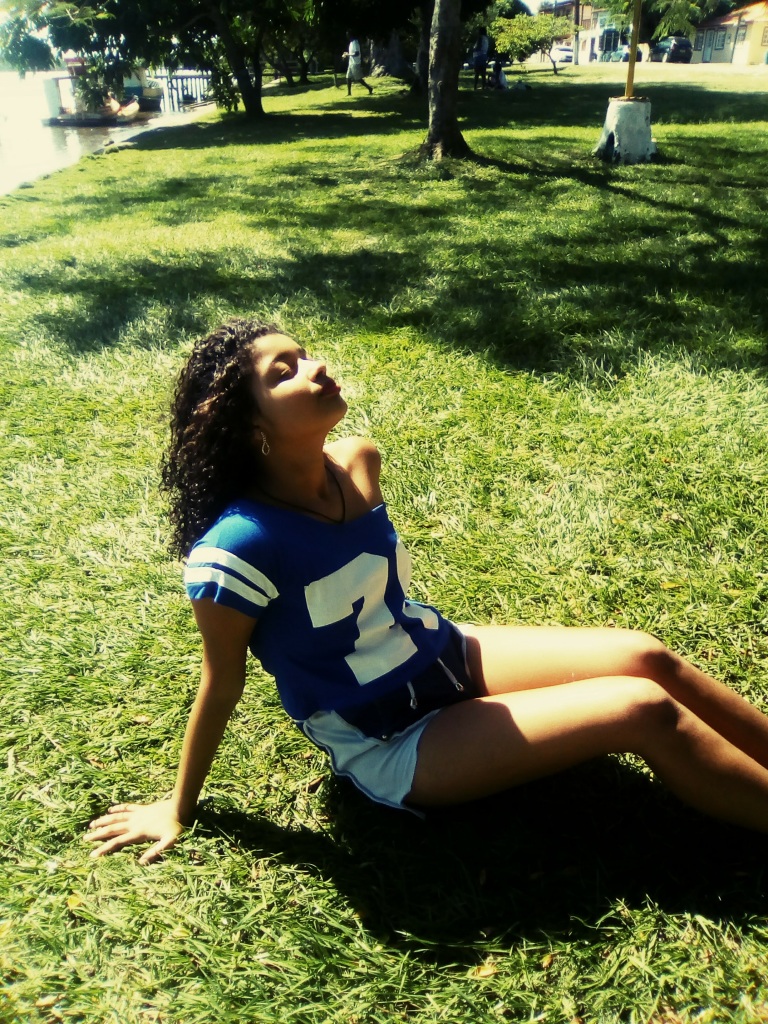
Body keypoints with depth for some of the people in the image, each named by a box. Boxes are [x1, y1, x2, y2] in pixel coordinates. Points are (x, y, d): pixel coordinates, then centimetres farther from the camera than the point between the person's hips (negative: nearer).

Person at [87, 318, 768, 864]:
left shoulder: (356, 464, -6)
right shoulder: (239, 546, -27)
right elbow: (222, 685, -13)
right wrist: (180, 809, -1)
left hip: (447, 656, 7)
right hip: (389, 749, -6)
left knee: (646, 658, -6)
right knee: (645, 713, -15)